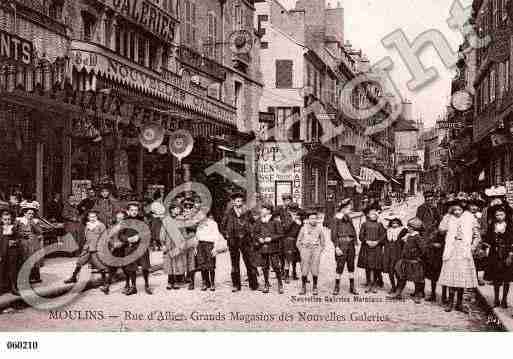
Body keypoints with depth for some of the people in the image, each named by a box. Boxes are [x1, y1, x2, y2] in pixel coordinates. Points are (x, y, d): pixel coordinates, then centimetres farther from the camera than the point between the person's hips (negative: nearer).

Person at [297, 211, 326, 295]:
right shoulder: (304, 228, 5)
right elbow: (299, 241, 13)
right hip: (305, 248, 0)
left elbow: (323, 242, 15)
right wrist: (301, 251, 4)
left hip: (316, 250, 0)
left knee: (315, 270, -4)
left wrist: (319, 252, 4)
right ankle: (303, 288, 4)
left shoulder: (319, 228, 6)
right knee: (304, 270, -5)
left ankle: (315, 288, 6)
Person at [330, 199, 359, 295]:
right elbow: (333, 235, -8)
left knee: (351, 266, 8)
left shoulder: (349, 219, 14)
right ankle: (337, 287, 4)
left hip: (350, 245, 6)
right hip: (341, 245, -6)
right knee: (340, 266, -5)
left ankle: (352, 287, 15)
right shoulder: (336, 219, -5)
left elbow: (353, 232, 17)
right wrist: (336, 247, -14)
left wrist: (354, 244, 10)